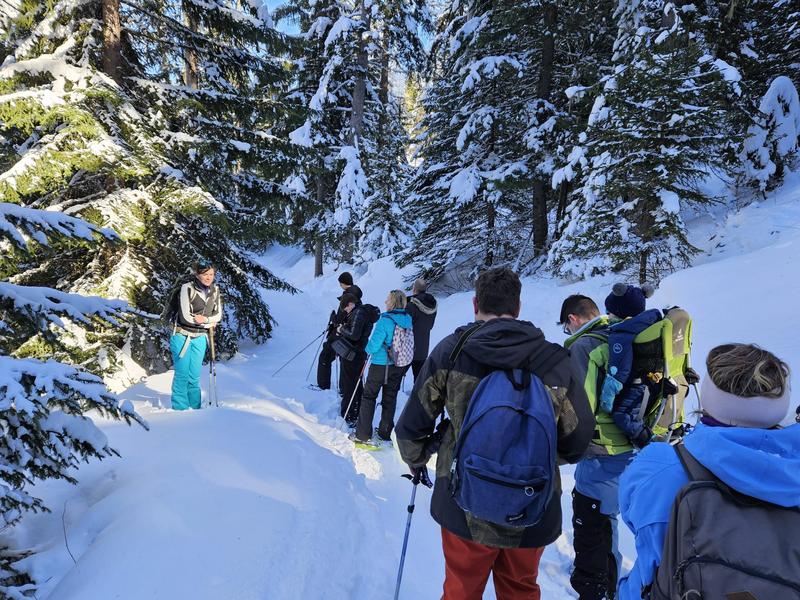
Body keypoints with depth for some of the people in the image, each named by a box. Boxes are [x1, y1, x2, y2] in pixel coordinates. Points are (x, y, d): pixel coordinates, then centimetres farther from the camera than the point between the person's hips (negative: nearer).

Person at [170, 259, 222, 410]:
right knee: (182, 374, 0)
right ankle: (180, 408, 10)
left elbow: (218, 315, 5)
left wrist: (204, 319, -13)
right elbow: (186, 316, -18)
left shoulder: (215, 290, 1)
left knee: (194, 376, 8)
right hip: (183, 336, -4)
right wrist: (209, 323, -8)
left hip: (200, 338, 4)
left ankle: (195, 408, 17)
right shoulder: (187, 288, -14)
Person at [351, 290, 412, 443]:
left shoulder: (385, 320, -22)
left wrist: (368, 349, 1)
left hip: (380, 365, -6)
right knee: (390, 398, 16)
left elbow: (373, 345, -20)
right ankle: (386, 432, 26)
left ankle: (362, 434, 9)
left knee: (368, 396, 7)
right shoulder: (408, 320, -3)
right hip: (398, 366, 6)